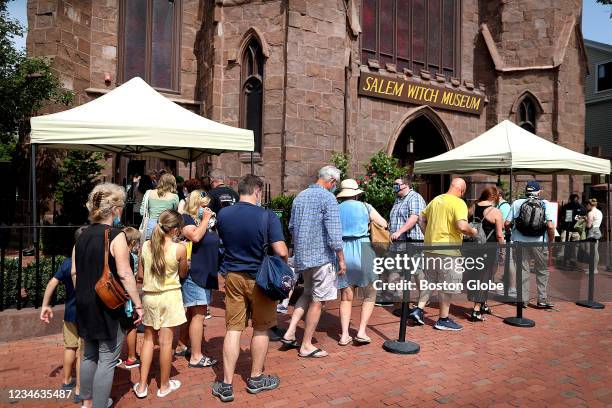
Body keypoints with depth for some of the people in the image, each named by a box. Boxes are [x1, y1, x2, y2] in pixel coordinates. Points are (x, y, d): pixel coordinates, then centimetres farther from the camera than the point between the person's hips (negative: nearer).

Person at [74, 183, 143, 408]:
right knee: (107, 360, 4)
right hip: (108, 306, -8)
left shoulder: (83, 235, 5)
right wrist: (138, 304, -12)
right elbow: (125, 274, -19)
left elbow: (74, 272, 10)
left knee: (89, 355, 22)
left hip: (85, 305, 8)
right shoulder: (116, 236, -17)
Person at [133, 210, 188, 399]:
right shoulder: (179, 248, -15)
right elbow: (183, 274, 0)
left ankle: (142, 385, 23)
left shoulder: (145, 246, -4)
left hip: (149, 296, 4)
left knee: (148, 338, 17)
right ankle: (164, 385, 21)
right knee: (166, 341, 7)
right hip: (169, 296, -4)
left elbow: (140, 275, 3)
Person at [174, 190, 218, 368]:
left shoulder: (208, 220, 14)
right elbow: (195, 236, -27)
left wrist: (213, 222, 8)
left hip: (206, 273, 9)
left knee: (192, 312, 17)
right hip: (194, 273, -9)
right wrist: (205, 219, -16)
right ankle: (196, 357, 2)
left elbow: (218, 239, 22)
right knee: (199, 314, -6)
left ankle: (181, 347, 30)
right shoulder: (185, 218, -9)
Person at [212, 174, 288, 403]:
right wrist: (284, 265, 0)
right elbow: (281, 252, -21)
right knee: (260, 329, 14)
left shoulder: (223, 215, -3)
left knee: (233, 329, 9)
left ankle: (227, 385, 14)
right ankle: (256, 379, 29)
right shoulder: (268, 217, -17)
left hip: (232, 276, 3)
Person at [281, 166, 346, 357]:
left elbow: (291, 227, 18)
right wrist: (341, 259, -12)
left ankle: (290, 332, 15)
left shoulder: (300, 196, 11)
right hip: (322, 255, -7)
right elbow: (334, 232, -18)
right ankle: (306, 345, 14)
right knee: (317, 300, 4)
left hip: (302, 255, 7)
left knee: (307, 293, 23)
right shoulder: (328, 198, -13)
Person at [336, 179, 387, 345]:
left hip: (342, 252, 3)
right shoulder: (365, 207, 1)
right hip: (361, 250, -2)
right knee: (370, 295, 14)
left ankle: (344, 335, 8)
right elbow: (383, 224, 11)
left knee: (346, 297, 13)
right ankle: (361, 332, 6)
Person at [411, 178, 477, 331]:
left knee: (429, 280, 20)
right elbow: (462, 226, -25)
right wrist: (473, 232, -6)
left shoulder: (436, 199, 11)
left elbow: (421, 218, 17)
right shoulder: (459, 203, -12)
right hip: (448, 251, -7)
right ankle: (443, 320, 15)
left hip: (430, 247, 7)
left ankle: (419, 309, 16)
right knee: (447, 285, 6)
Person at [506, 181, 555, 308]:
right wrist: (552, 240, 5)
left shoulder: (516, 203, 4)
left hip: (520, 241, 1)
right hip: (539, 242, -1)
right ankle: (542, 300, 17)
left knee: (523, 270, 10)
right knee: (542, 270, 14)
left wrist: (511, 233, 19)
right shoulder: (545, 204, 1)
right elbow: (550, 226, -10)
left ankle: (523, 299, 14)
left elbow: (507, 223, 0)